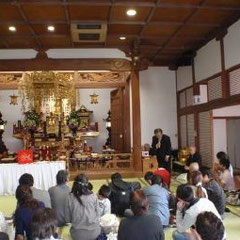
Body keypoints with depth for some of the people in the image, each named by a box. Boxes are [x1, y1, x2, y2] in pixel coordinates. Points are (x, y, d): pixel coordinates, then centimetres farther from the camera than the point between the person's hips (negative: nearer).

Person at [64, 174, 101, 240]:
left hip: (78, 234, 0)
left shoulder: (69, 198, -9)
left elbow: (67, 219, -1)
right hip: (94, 233, 0)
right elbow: (97, 215, 1)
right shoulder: (93, 196, -8)